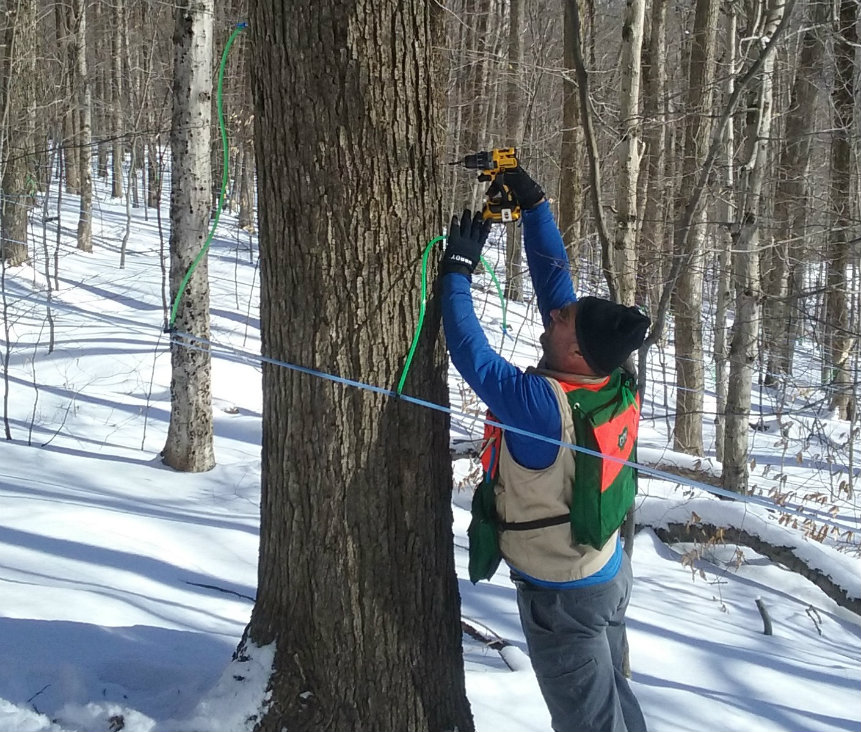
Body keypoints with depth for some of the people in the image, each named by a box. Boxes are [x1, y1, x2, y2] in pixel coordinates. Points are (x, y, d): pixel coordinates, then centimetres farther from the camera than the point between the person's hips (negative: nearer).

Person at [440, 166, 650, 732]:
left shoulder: (542, 405, -34)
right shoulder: (609, 380, -12)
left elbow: (472, 356, -26)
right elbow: (555, 279, -6)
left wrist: (458, 267, -18)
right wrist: (533, 204, -7)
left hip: (561, 595, -7)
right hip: (611, 570, 7)